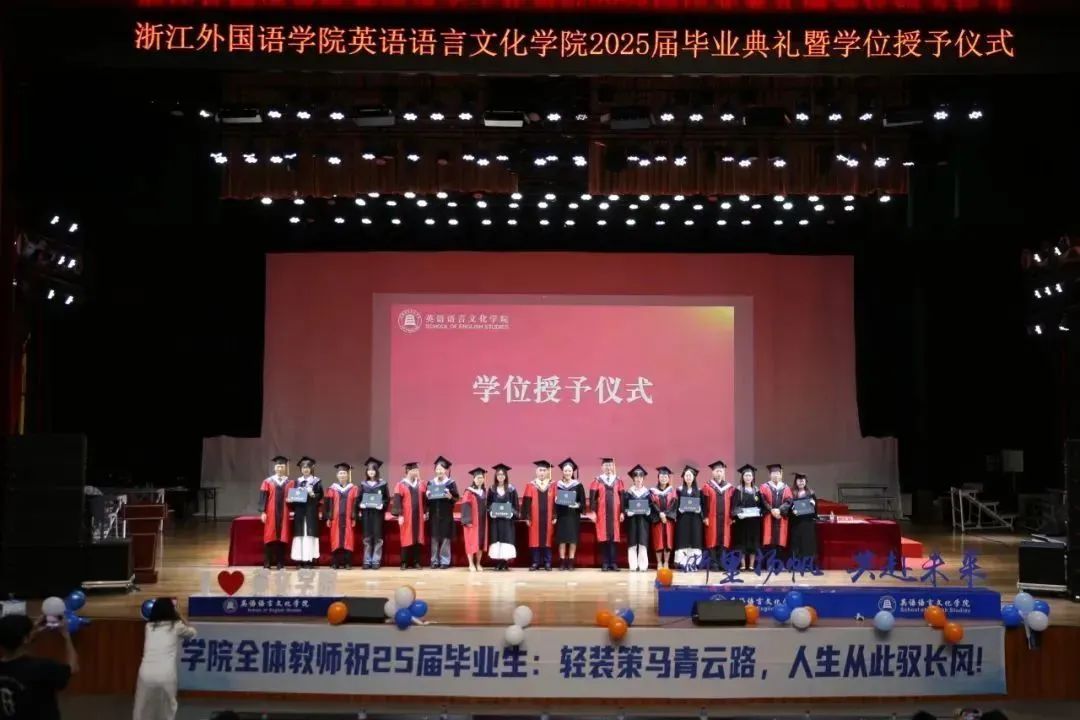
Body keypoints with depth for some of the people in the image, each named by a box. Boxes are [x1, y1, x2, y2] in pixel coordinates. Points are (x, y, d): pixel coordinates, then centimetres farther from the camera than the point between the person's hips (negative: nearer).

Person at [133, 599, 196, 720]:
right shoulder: (176, 626, 7)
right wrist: (179, 617, 36)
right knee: (167, 710, 17)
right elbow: (192, 632, 28)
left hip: (146, 674, 2)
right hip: (166, 676, -2)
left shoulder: (149, 626, 15)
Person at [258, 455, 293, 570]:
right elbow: (263, 497, 0)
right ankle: (267, 563, 3)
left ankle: (280, 563, 7)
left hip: (283, 514, 1)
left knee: (282, 537, 2)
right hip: (271, 513, -1)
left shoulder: (289, 483, 8)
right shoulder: (268, 482, 5)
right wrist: (262, 512, -8)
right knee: (270, 537, -1)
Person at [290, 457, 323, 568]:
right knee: (300, 533, 0)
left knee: (310, 533, -7)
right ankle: (300, 559, 1)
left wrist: (313, 495, -20)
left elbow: (320, 496, -2)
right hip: (299, 510, 4)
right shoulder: (297, 481, 14)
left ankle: (309, 559, -7)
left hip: (311, 511, -4)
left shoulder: (317, 481, 3)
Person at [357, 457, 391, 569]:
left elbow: (387, 498, 1)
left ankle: (376, 561, 3)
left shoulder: (383, 484, 1)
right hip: (366, 513, 2)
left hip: (378, 513, -2)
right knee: (367, 538, 3)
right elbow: (358, 499, 10)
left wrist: (382, 505, -16)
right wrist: (360, 505, -10)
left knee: (377, 538, -3)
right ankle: (367, 561, 9)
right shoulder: (363, 484, 8)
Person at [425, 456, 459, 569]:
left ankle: (445, 561, 5)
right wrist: (427, 496, -12)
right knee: (434, 538, 3)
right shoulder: (430, 482, 9)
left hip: (446, 515, -3)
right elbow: (426, 498, 10)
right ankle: (434, 561, 10)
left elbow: (457, 498, -3)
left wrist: (450, 497, -22)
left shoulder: (451, 483, -1)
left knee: (445, 538, -2)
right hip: (433, 514, 3)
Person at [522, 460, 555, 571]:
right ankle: (536, 562, 6)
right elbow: (527, 502, 1)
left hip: (548, 518, 0)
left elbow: (555, 502, 3)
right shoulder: (530, 486, 5)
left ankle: (547, 563, 7)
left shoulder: (552, 486, 6)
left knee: (547, 539, 2)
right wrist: (527, 517, -5)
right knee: (535, 539, 1)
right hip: (535, 518, 0)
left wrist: (555, 516, -4)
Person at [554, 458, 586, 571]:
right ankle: (562, 562, 3)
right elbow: (555, 501, 5)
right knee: (562, 538, -1)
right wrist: (554, 516, -7)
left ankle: (570, 562, 4)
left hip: (573, 516, -1)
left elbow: (582, 501, 1)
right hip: (561, 515, 1)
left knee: (573, 539, -1)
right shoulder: (558, 485, 4)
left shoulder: (578, 485, 1)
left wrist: (578, 506, -19)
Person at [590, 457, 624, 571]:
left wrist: (622, 512, 0)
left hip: (614, 513, 1)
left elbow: (622, 497, 7)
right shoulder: (597, 481, 4)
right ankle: (605, 563, 2)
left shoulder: (618, 481, 9)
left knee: (613, 537, -1)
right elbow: (592, 497, 0)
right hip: (601, 513, -1)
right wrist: (593, 512, -9)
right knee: (603, 537, -1)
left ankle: (613, 563, 2)